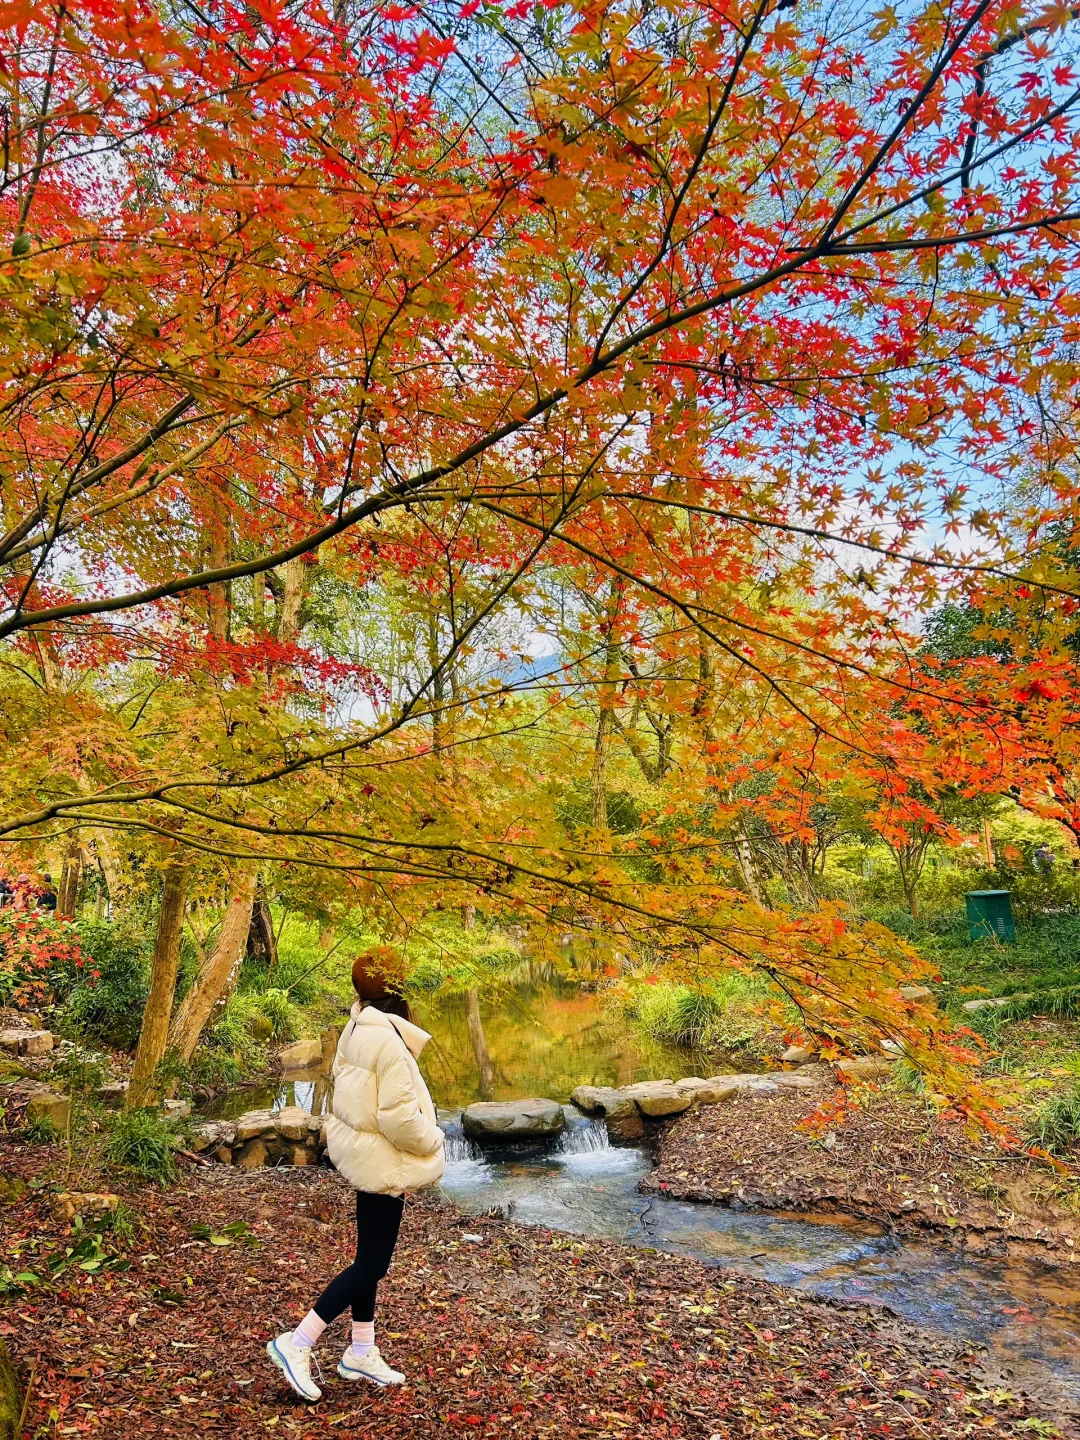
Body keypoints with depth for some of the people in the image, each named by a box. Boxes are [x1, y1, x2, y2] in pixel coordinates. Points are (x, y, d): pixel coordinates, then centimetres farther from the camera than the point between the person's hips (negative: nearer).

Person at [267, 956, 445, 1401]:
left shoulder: (357, 1029, 1)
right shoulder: (388, 1040, -27)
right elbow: (398, 1117, -27)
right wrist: (432, 1144, -8)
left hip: (362, 1152, 9)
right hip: (382, 1160, -9)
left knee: (371, 1258, 19)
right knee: (371, 1263, 4)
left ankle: (361, 1353, 31)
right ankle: (297, 1343, 10)